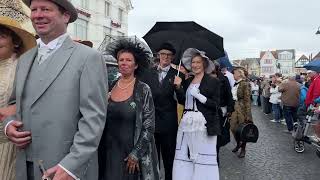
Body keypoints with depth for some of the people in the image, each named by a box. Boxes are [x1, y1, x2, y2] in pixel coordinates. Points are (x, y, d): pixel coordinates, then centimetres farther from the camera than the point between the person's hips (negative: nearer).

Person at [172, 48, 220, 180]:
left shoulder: (213, 82, -2)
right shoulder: (187, 81, 14)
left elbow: (215, 105, -7)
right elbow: (183, 101, 13)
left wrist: (198, 95, -14)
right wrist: (178, 87, 3)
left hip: (203, 124, -5)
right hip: (187, 123, 5)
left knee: (203, 159, -2)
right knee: (184, 157, 6)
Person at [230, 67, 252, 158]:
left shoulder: (245, 84, -10)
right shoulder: (234, 84, 8)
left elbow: (247, 100, -12)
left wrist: (247, 114, -14)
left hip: (241, 108, -6)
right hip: (234, 108, 6)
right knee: (233, 127, 10)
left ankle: (243, 149, 20)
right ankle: (238, 144, 34)